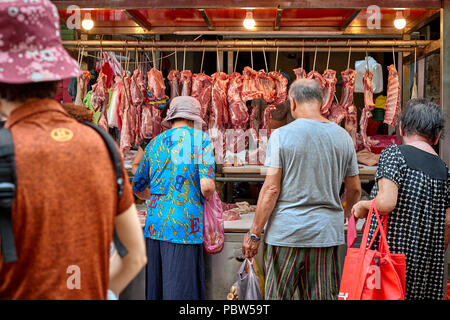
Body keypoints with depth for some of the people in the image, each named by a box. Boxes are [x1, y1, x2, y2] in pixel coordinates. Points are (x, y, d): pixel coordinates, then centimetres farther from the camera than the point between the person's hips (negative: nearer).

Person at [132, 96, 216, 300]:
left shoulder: (155, 142, 13)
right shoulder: (200, 139, -1)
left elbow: (138, 188, 21)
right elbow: (206, 186, -14)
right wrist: (208, 197, 7)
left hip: (154, 226, 5)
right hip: (184, 227, -5)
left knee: (156, 287, 14)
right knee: (181, 291, 0)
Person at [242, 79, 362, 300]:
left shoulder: (282, 135, -7)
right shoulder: (343, 137, 6)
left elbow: (271, 189, -11)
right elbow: (355, 190, 11)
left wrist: (254, 234, -4)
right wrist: (345, 216, 31)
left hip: (286, 231, -3)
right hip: (327, 232, 4)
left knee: (278, 295, 7)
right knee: (323, 296, 11)